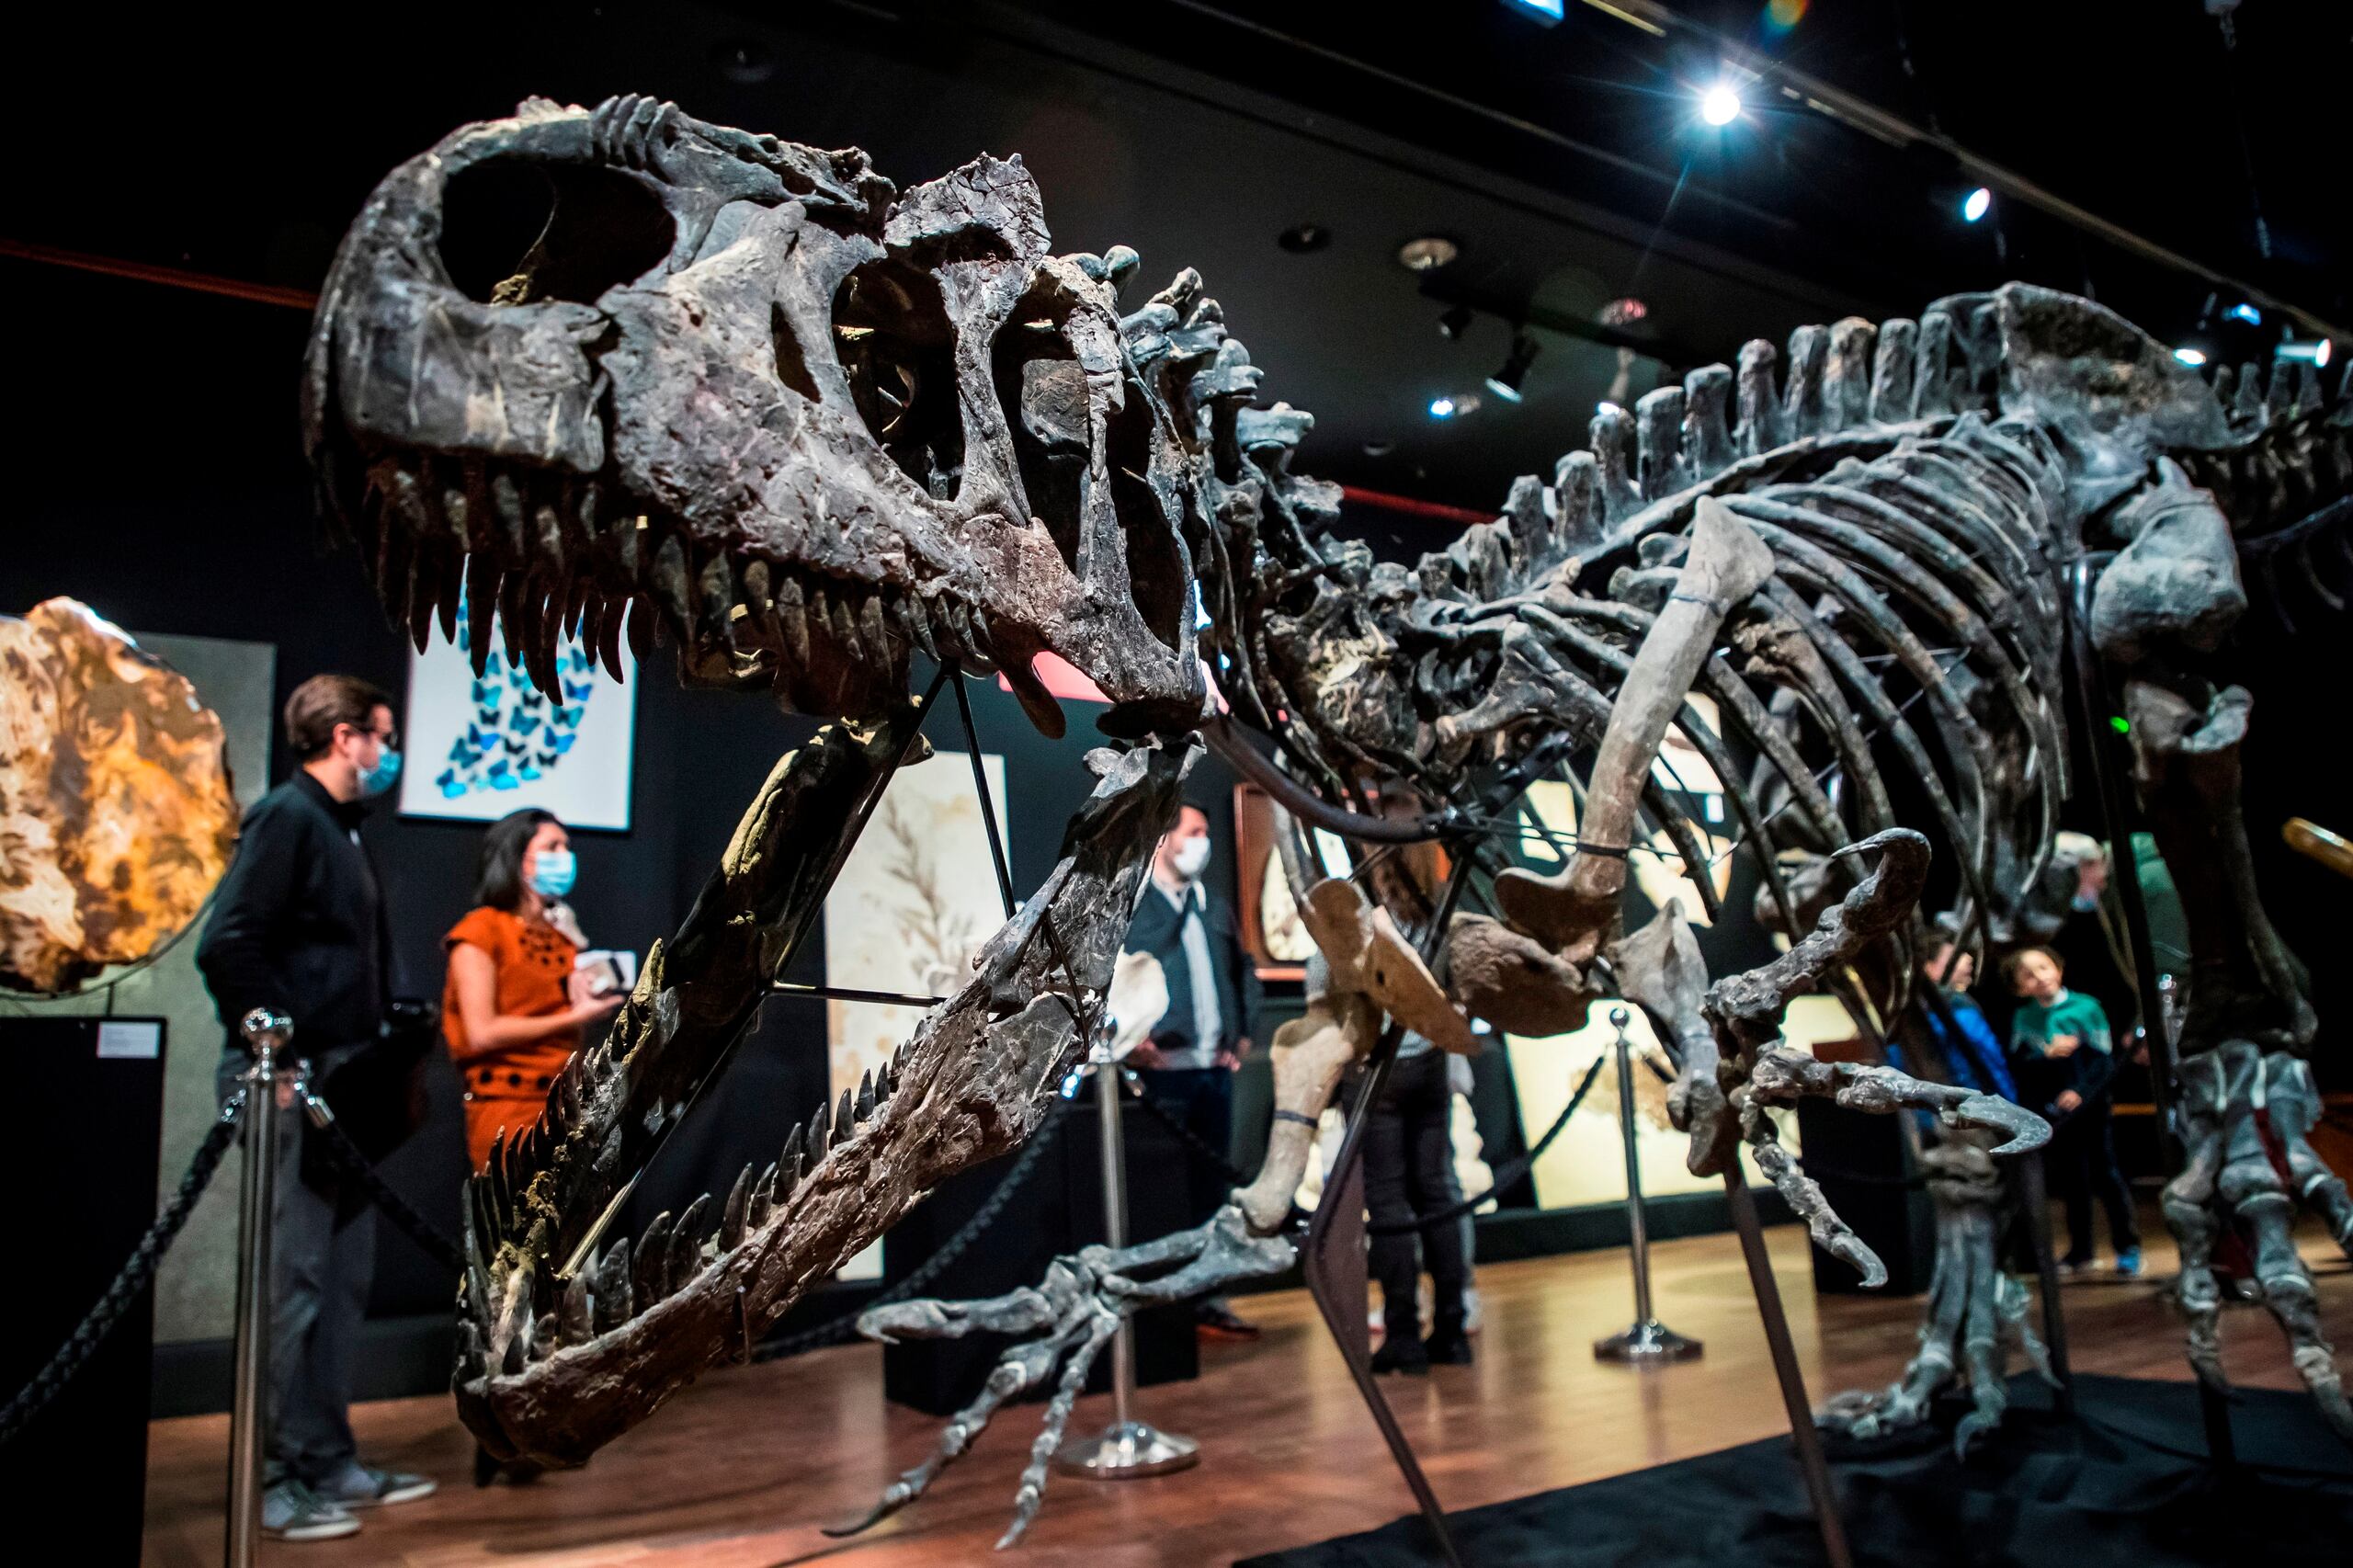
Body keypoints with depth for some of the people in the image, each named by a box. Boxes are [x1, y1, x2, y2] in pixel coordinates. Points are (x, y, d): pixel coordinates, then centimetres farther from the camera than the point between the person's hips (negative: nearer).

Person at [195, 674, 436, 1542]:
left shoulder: (341, 828, 17)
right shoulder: (286, 815, -10)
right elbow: (227, 947, -20)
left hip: (342, 1083, 9)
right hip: (295, 1083, -9)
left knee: (344, 1276, 14)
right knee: (293, 1278, -3)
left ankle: (329, 1462, 24)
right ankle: (277, 1479, 8)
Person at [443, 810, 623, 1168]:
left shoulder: (561, 936, 15)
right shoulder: (481, 930, -3)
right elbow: (481, 1032, -13)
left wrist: (590, 1004, 0)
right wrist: (573, 1018, -9)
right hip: (508, 1109, -6)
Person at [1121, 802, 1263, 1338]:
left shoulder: (1215, 909, 19)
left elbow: (1245, 971, 26)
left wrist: (1243, 1032, 15)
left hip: (1215, 1071, 7)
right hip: (1161, 1071, -6)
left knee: (1212, 1188, 12)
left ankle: (1209, 1297, 21)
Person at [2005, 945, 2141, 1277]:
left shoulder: (2085, 1007, -7)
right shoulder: (2023, 1017, 1)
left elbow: (2105, 1059, -8)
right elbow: (2019, 1061, -3)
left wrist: (2082, 1091, -18)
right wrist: (2048, 1053, -19)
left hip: (2089, 1104, -3)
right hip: (2053, 1113, 3)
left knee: (2105, 1174, 1)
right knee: (2070, 1179, 12)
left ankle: (2128, 1246, 13)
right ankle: (2080, 1249, 22)